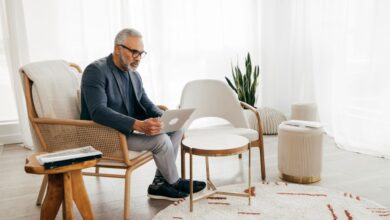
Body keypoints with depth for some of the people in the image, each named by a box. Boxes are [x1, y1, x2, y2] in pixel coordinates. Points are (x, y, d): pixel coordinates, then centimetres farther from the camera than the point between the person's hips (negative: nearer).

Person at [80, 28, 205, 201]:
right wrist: (138, 125, -40)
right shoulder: (95, 71, -16)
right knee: (160, 139, -24)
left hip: (128, 130, 9)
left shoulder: (134, 75, 9)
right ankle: (174, 182, 3)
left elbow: (147, 106, 11)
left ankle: (159, 184, -3)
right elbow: (98, 111, -29)